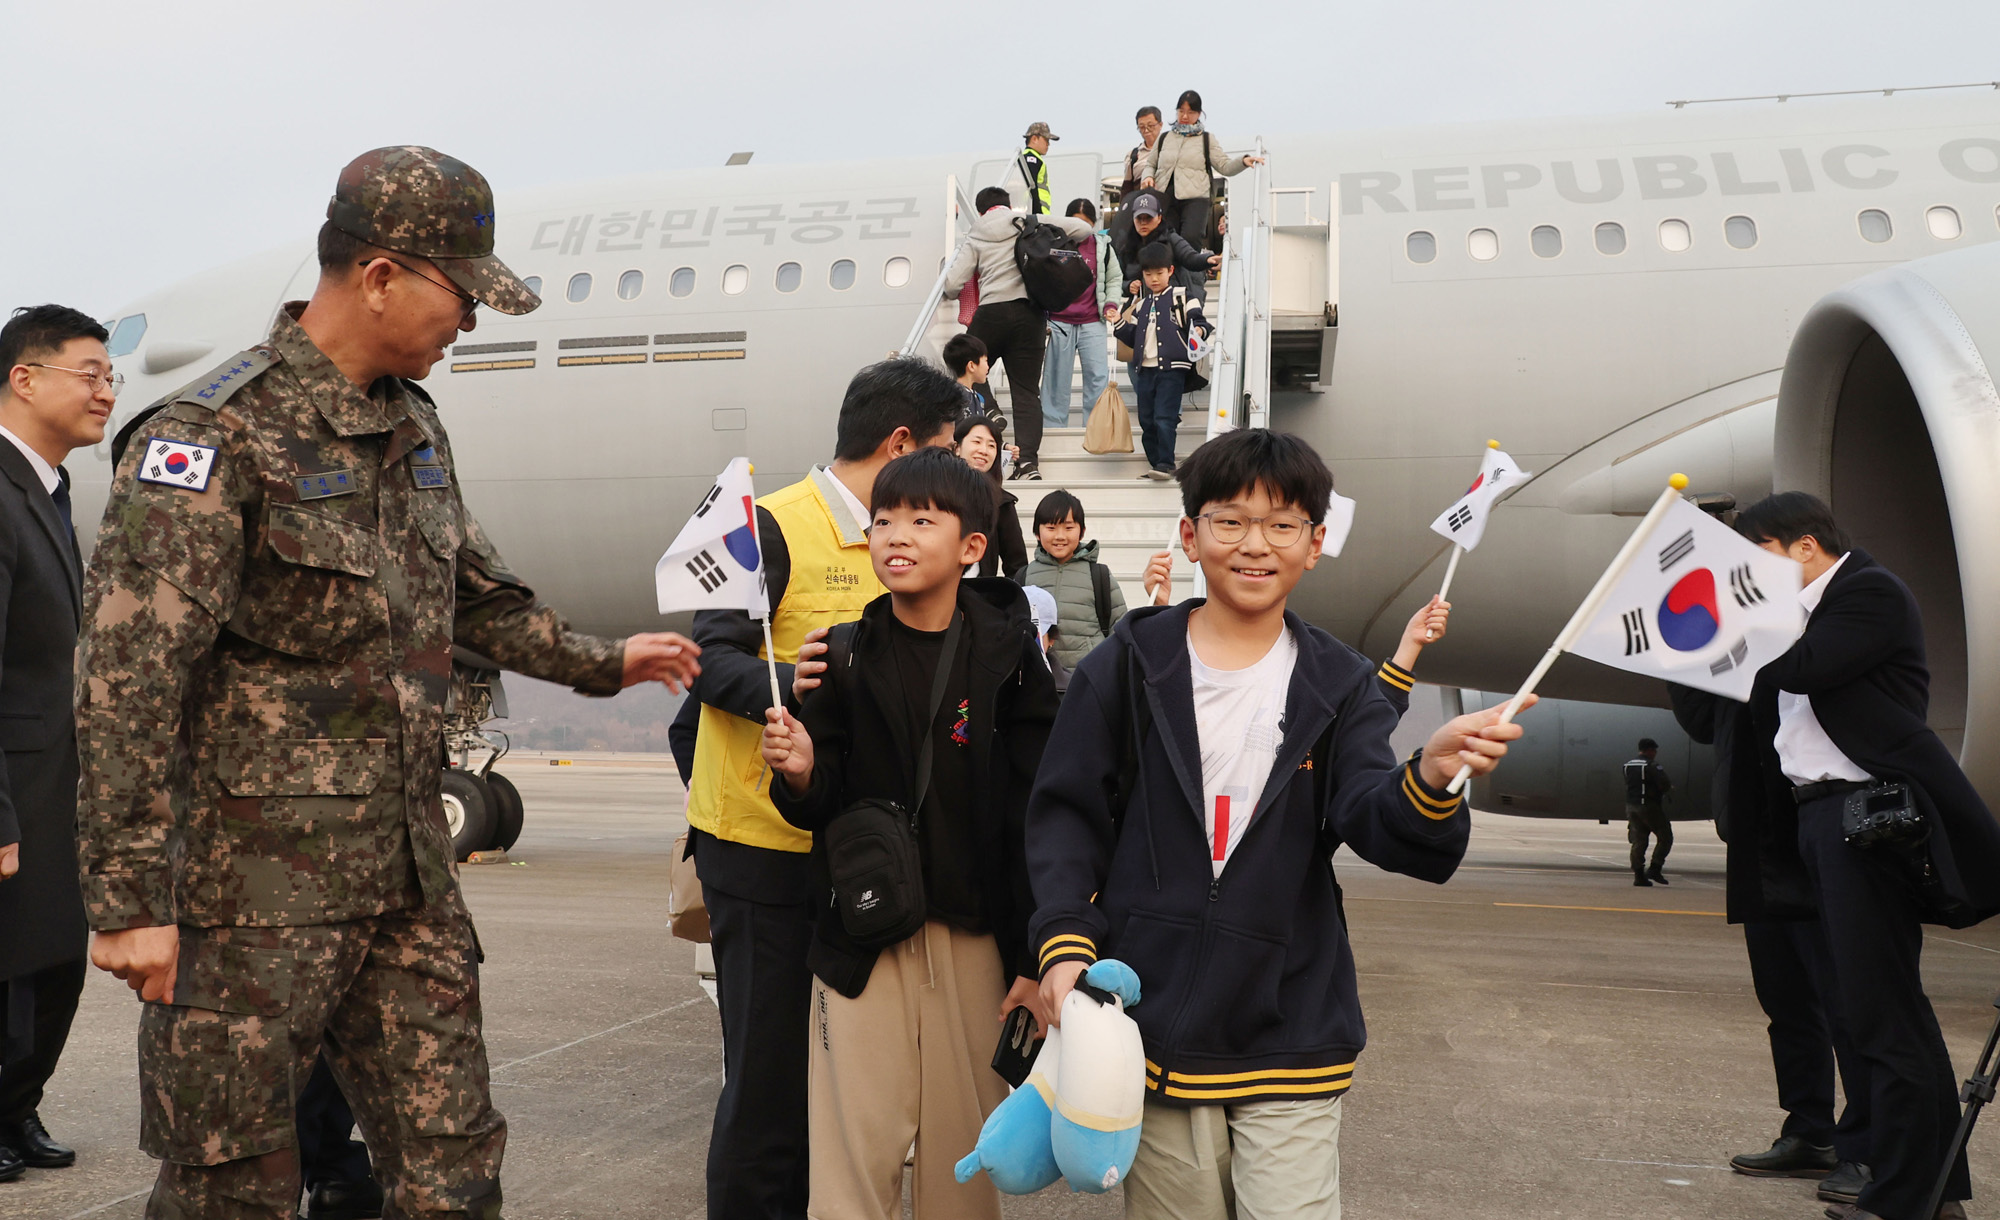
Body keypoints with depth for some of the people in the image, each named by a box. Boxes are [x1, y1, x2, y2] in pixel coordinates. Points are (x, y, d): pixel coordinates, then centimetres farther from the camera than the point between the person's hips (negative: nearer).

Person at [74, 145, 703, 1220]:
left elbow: (471, 594, 29)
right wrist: (127, 898, -21)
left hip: (409, 869, 8)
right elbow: (127, 677, -18)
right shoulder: (220, 434, -14)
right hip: (259, 877, -7)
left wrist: (601, 662, 37)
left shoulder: (413, 427, 12)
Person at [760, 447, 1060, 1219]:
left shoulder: (1007, 655, -3)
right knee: (857, 1153, 1)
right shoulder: (845, 657, 2)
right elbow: (819, 808, 7)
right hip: (862, 935, 1)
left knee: (963, 1153, 7)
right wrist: (802, 774, -17)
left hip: (973, 939, -1)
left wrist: (1036, 960, -4)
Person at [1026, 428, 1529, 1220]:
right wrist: (1065, 940, -13)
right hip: (1158, 1027, 0)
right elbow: (1067, 812, 2)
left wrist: (1430, 778, -32)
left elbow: (1373, 821, -10)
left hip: (1291, 1030, 0)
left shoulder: (1339, 686, 4)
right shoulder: (1128, 666, 2)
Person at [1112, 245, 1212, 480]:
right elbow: (1132, 338, 19)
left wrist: (1199, 331, -23)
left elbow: (1197, 320, -2)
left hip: (1172, 367, -6)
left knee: (1164, 418, -16)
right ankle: (1156, 465, 14)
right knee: (1147, 421, 6)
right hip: (1145, 368, 6)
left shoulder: (1181, 296, 4)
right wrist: (1120, 323, 3)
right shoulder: (1139, 304, 19)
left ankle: (1166, 465, -16)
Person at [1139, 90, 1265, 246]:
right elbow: (1150, 164, 26)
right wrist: (1148, 177, 3)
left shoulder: (1207, 139, 14)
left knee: (1191, 238, -26)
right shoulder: (1164, 138, 20)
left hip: (1195, 199, -3)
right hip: (1165, 198, 3)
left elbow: (1225, 166, 7)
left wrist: (1243, 161, -12)